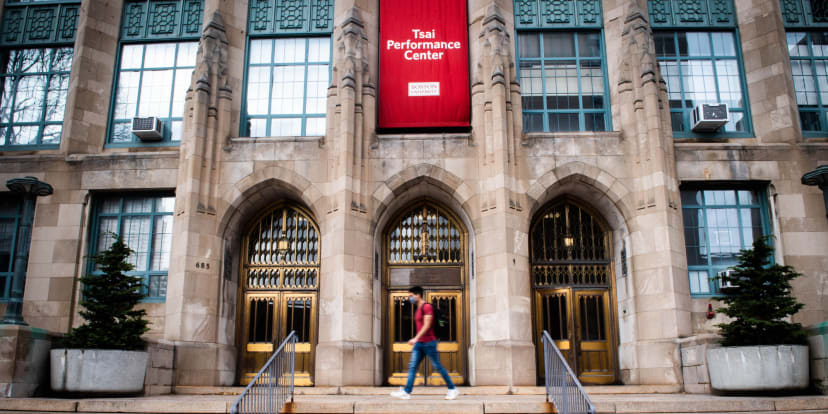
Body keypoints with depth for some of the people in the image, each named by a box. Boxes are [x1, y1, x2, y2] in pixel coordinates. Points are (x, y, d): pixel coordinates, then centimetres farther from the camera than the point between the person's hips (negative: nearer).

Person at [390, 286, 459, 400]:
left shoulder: (427, 307, -11)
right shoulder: (418, 309, 16)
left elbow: (427, 325, -19)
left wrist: (416, 338, -25)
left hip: (429, 342, -8)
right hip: (419, 343, 8)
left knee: (437, 366, 0)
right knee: (412, 366, -1)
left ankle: (452, 389, 12)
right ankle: (406, 392, -4)